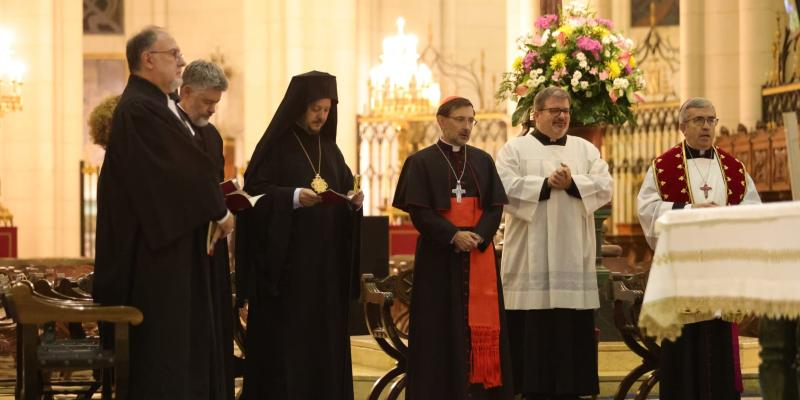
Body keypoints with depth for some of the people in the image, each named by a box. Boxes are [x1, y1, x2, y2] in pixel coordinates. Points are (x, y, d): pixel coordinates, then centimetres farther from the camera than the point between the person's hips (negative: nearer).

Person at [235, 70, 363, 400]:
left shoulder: (330, 148, 14)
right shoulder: (276, 145, -5)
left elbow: (344, 190, 15)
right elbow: (255, 192, -12)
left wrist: (354, 200, -7)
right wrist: (294, 197, -26)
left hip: (325, 261, 6)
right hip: (286, 259, -6)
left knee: (325, 334, 6)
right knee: (285, 336, -6)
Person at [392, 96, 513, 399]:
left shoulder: (483, 160, 12)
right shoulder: (422, 162, 1)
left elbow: (496, 206, 6)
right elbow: (419, 210, -7)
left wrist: (478, 235, -12)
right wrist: (454, 235, -19)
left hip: (479, 255, 3)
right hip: (439, 258, -3)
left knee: (481, 326, 1)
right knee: (442, 327, -3)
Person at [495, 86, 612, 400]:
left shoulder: (586, 149, 15)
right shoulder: (515, 149, 6)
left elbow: (605, 186, 2)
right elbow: (506, 188, -9)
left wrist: (572, 183, -13)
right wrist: (546, 184, -15)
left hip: (573, 259, 3)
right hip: (532, 260, -3)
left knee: (573, 331, 1)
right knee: (534, 331, -4)